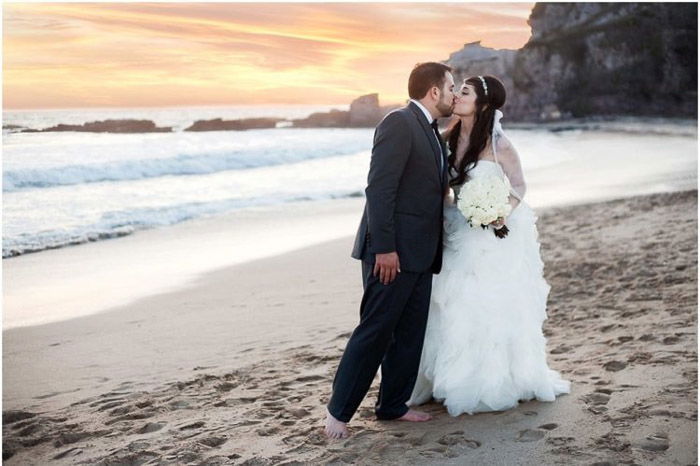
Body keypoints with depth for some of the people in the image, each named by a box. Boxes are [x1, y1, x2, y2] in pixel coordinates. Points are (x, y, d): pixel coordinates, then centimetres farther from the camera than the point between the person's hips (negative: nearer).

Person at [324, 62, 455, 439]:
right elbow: (379, 188, -19)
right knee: (374, 332, -4)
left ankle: (392, 405, 23)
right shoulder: (399, 123, -11)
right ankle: (338, 411, 8)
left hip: (421, 253, 9)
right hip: (392, 252, -9)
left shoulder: (433, 132, 18)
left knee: (410, 334, 12)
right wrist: (384, 248, -22)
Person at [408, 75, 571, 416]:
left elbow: (519, 185, -6)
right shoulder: (450, 139, 2)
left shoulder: (498, 144, -14)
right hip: (459, 234, 5)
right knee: (456, 308, 9)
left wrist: (503, 212, -23)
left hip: (495, 234, -5)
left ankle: (497, 384, 17)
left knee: (493, 308, 2)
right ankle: (457, 378, 23)